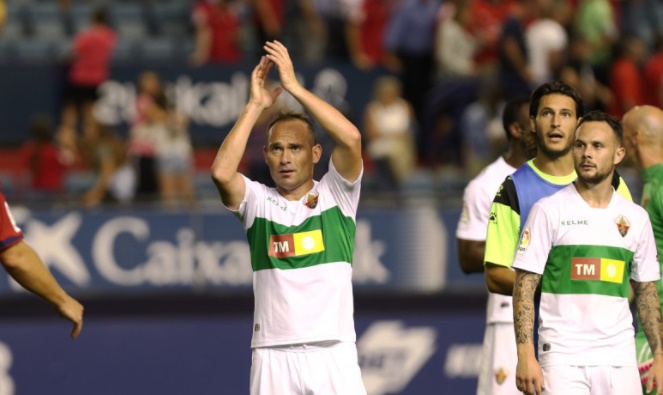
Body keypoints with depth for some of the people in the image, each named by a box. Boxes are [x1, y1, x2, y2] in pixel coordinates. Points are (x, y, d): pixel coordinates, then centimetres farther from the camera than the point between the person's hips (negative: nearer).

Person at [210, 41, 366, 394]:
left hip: (334, 351, -1)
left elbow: (351, 138, -11)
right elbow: (221, 173, -12)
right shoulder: (257, 200, 9)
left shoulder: (335, 194, 7)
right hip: (274, 355, 1)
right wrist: (255, 105, -7)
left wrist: (294, 86, -10)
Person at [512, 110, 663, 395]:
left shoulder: (636, 217, 11)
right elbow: (524, 287, -4)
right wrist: (525, 355, -13)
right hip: (563, 359, -4)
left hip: (619, 360, 4)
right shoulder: (549, 210, -1)